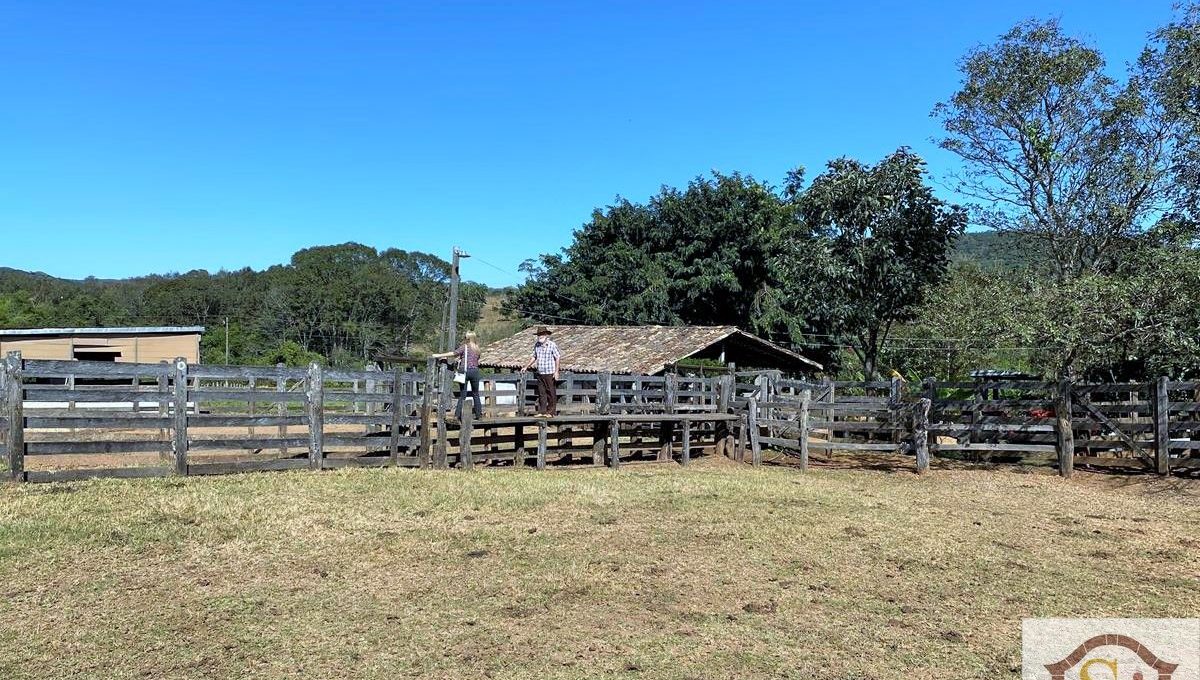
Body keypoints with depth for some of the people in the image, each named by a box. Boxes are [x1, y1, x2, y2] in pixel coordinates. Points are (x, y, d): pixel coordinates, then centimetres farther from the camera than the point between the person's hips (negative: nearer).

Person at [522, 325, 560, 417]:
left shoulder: (552, 345, -8)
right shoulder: (536, 345, 8)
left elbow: (557, 358, -6)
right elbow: (534, 357, 21)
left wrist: (556, 372, -11)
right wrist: (526, 367, 21)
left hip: (550, 373, -5)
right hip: (540, 373, 5)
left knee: (551, 393, 0)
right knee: (541, 393, 7)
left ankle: (551, 412, 6)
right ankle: (542, 411, 12)